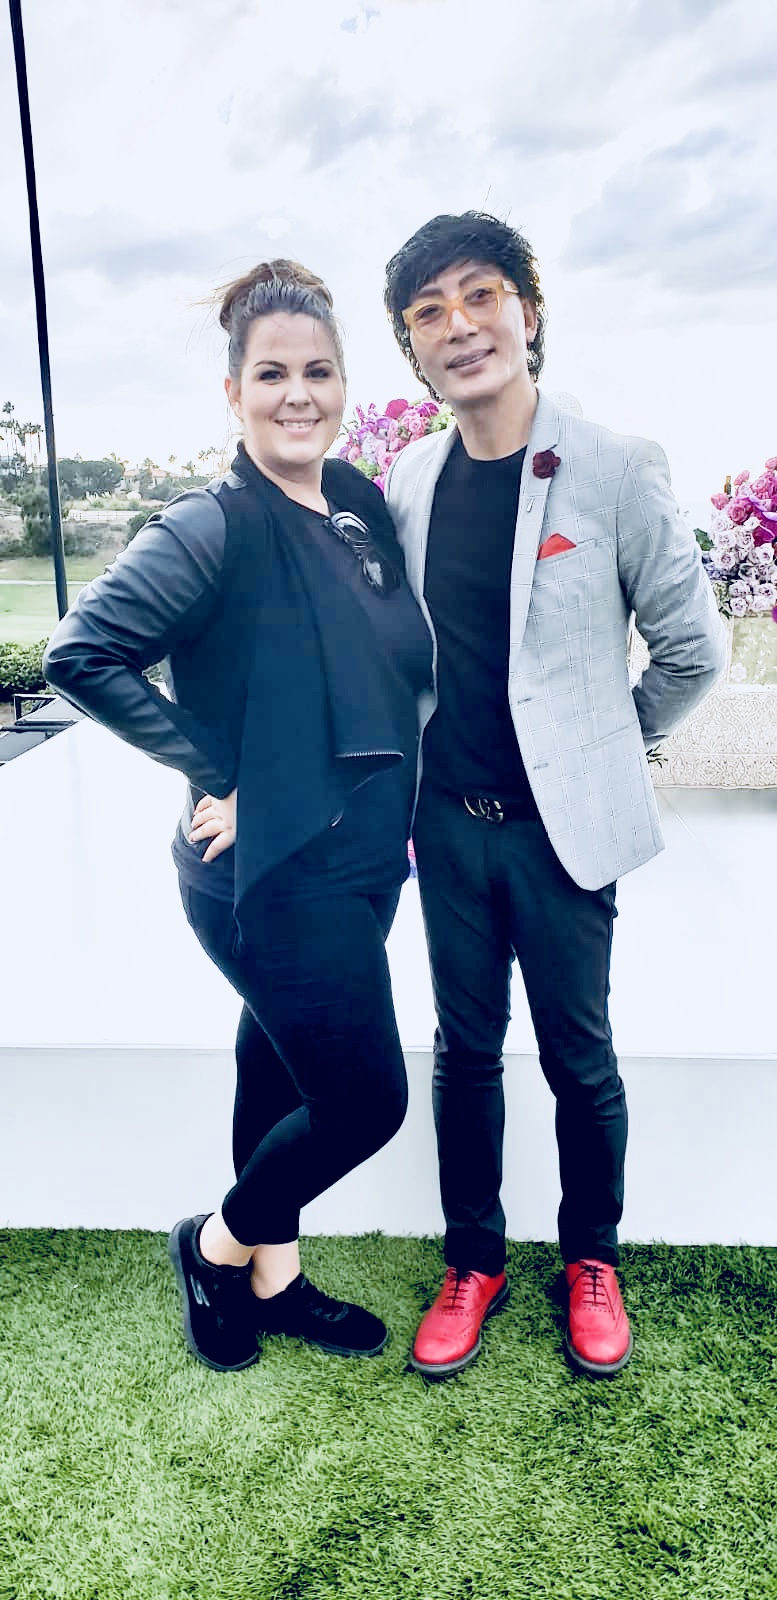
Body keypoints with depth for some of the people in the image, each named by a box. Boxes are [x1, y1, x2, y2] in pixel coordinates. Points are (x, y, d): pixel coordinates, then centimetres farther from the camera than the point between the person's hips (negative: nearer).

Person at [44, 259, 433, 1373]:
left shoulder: (361, 501, 6)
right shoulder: (213, 529, -16)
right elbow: (82, 652, -21)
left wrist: (395, 805, 10)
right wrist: (214, 774, -18)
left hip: (358, 863, 7)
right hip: (277, 876, -7)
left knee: (283, 1070, 20)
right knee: (366, 1099, 2)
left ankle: (273, 1278, 42)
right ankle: (217, 1243, 29)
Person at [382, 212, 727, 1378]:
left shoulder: (614, 469, -11)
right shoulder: (408, 482, 2)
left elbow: (693, 648, -3)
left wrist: (605, 747, 6)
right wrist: (421, 766, 10)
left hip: (560, 824, -3)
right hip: (450, 821, 4)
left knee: (579, 1056, 10)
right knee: (465, 1047, 14)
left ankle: (592, 1260, 35)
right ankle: (474, 1261, 34)